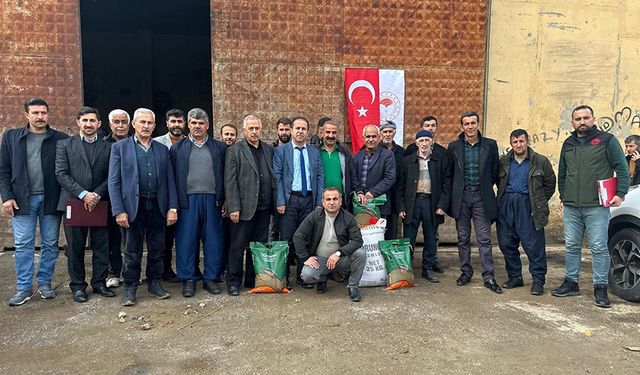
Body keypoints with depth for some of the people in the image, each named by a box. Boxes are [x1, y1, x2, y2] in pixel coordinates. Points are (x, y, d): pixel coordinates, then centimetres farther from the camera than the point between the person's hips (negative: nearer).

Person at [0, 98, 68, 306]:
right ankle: (24, 288, 14)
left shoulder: (60, 139, 1)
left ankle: (45, 283, 21)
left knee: (50, 244, 8)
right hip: (22, 199, 1)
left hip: (51, 199, 0)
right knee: (23, 245, 4)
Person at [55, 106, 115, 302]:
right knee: (75, 248, 6)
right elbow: (61, 174, -3)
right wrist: (83, 194, -13)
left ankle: (100, 283, 17)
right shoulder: (65, 144, 6)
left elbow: (111, 176, 3)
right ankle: (77, 286, 17)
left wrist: (97, 194, -12)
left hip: (100, 203, 1)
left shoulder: (107, 147, 8)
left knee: (101, 247, 5)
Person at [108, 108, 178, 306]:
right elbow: (114, 182, -2)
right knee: (132, 251, 6)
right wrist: (119, 211, -10)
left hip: (158, 206, 3)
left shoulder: (162, 149, 11)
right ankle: (130, 287, 19)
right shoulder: (120, 147, 3)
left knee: (157, 248, 10)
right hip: (133, 206, -3)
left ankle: (155, 282, 26)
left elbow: (170, 180, 8)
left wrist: (173, 207, 0)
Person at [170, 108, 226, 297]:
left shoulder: (219, 147, 10)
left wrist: (224, 200, 0)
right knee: (187, 241, 3)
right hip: (188, 201, -1)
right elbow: (172, 177, 4)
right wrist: (174, 204, -3)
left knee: (213, 240, 4)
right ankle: (188, 280, 14)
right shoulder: (177, 148, 9)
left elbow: (224, 175, 7)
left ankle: (211, 278, 16)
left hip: (212, 200, 1)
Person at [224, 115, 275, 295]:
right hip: (243, 207, -4)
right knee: (237, 246, 4)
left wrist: (276, 202, 4)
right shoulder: (234, 151, 0)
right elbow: (230, 182, -5)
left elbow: (273, 178, 11)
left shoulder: (269, 150, 11)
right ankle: (233, 282, 16)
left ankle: (253, 280, 22)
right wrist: (233, 207, -12)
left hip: (264, 207, 4)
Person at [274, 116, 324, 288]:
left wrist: (319, 202, 1)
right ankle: (283, 277, 10)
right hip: (289, 199, -3)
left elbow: (320, 177, 9)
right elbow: (277, 177, -4)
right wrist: (280, 201, -11)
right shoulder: (280, 151, 2)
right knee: (286, 239, -1)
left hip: (309, 199, 3)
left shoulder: (315, 152, 12)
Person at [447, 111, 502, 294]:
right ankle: (465, 272, 19)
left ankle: (488, 276, 5)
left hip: (482, 197, -1)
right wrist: (452, 196, 4)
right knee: (463, 238, 9)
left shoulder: (490, 145, 4)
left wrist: (486, 188, 4)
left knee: (484, 239, -1)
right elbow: (449, 174, 7)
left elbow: (495, 172, 7)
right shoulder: (454, 147, 5)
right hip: (461, 197, 1)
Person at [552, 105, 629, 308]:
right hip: (571, 207, 5)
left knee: (599, 248, -2)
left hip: (597, 207, -5)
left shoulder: (607, 140, 0)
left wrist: (620, 193, -9)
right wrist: (563, 196, 19)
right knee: (571, 247, 10)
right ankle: (571, 283, 21)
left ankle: (600, 288, 8)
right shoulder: (568, 144, 14)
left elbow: (622, 169, -1)